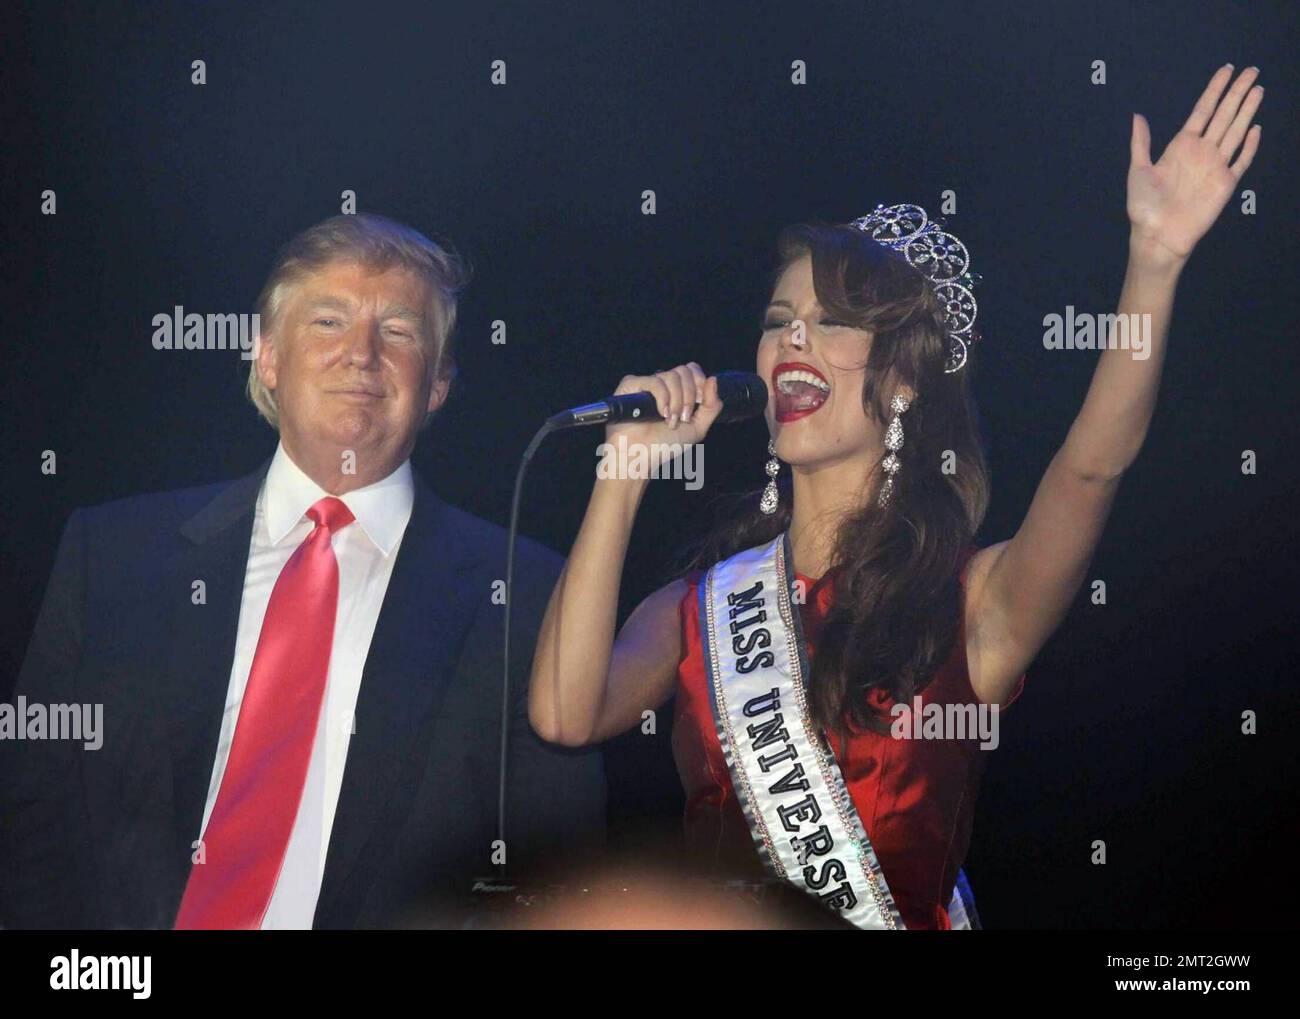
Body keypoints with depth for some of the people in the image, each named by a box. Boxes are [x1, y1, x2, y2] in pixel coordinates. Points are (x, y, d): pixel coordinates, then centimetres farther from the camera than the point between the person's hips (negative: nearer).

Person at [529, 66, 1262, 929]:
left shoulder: (971, 604, -2)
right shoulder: (699, 610, 7)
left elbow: (1093, 463, -18)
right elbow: (567, 712, -9)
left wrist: (1155, 257, -31)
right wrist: (627, 467, -8)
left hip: (916, 913, -3)